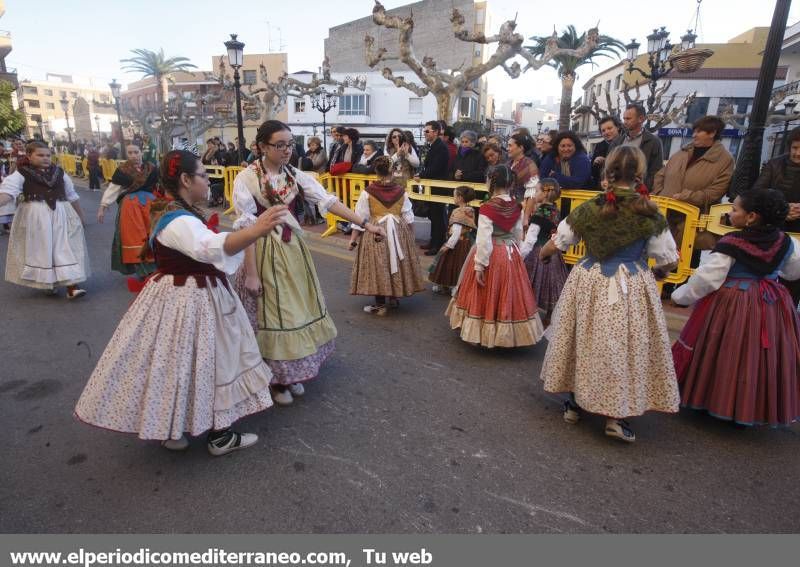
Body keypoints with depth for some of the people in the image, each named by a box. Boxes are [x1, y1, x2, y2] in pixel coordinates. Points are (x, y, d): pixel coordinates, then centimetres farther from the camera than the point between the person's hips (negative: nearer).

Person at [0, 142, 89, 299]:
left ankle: (71, 287, -8)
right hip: (34, 216, -2)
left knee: (65, 249, -4)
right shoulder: (21, 173, -1)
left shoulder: (59, 172, 11)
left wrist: (80, 216, 24)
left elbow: (72, 196, 19)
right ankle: (46, 282, 23)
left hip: (60, 215, 2)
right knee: (39, 250, 5)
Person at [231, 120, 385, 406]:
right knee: (271, 314, 3)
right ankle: (275, 378, 24)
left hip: (293, 249, 5)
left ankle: (291, 375, 31)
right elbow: (245, 227, -13)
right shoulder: (246, 178, -11)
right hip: (263, 252, -5)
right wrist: (251, 273, -15)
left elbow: (329, 201, -6)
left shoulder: (296, 176, 2)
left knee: (297, 310, 12)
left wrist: (366, 223, -15)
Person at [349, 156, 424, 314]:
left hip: (376, 233, -3)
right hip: (398, 232, 3)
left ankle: (380, 304, 10)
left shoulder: (368, 192, -10)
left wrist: (353, 238, 0)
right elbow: (408, 218, 0)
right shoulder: (401, 191, -4)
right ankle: (394, 298, 30)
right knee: (396, 263, 17)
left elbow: (360, 218, -7)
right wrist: (410, 236, 15)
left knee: (378, 266, 5)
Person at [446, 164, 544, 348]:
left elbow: (484, 240, -20)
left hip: (491, 256, -5)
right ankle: (509, 334, 30)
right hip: (511, 255, 6)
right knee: (509, 295, 16)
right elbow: (518, 236, 8)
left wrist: (479, 265, -15)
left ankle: (486, 334, 22)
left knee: (487, 296, 10)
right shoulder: (516, 208, -1)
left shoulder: (487, 208, -19)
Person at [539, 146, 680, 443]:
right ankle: (615, 416, 14)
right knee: (624, 346, 9)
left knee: (586, 340, 16)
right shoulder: (651, 215, -7)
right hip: (633, 289, -1)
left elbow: (557, 243, 3)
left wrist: (542, 254, 24)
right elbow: (669, 259, -1)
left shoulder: (589, 209, -6)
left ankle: (575, 404, 30)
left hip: (590, 284, 2)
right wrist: (657, 269, 22)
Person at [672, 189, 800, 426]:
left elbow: (706, 278, -17)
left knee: (728, 355, 8)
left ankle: (720, 401, 21)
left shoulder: (731, 244, -18)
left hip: (732, 305, -5)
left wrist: (680, 295, -4)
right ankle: (753, 409, 27)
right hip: (772, 306, 6)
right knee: (761, 357, 15)